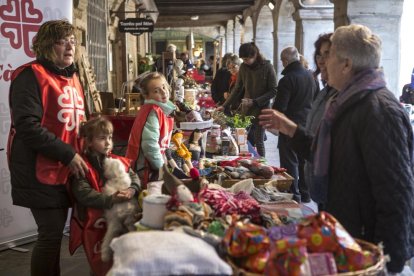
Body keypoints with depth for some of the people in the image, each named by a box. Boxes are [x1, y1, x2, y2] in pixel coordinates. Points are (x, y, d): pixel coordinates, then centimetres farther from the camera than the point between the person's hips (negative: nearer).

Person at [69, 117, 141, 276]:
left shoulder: (119, 162, 5)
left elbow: (134, 177, 3)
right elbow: (83, 194, -26)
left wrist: (132, 190, -21)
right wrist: (110, 200, -35)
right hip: (95, 224, -5)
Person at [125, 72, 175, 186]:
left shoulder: (163, 109, 7)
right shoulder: (152, 112, -21)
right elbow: (150, 145, -26)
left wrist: (164, 162, 9)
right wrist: (162, 168, -17)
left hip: (154, 163, 9)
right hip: (144, 167, -9)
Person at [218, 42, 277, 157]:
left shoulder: (267, 67, -9)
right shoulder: (243, 67, 3)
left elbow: (273, 91, -9)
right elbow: (237, 89, 10)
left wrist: (255, 102, -16)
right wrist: (225, 106, 5)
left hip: (261, 110, -4)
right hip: (246, 109, 4)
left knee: (258, 141, -1)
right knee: (247, 141, 3)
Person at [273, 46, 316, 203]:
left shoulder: (287, 79, -18)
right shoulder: (310, 75, 5)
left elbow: (279, 107, -20)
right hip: (308, 124, 7)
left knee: (290, 163, 2)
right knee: (305, 160, 16)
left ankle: (293, 195, 6)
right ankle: (305, 194, 26)